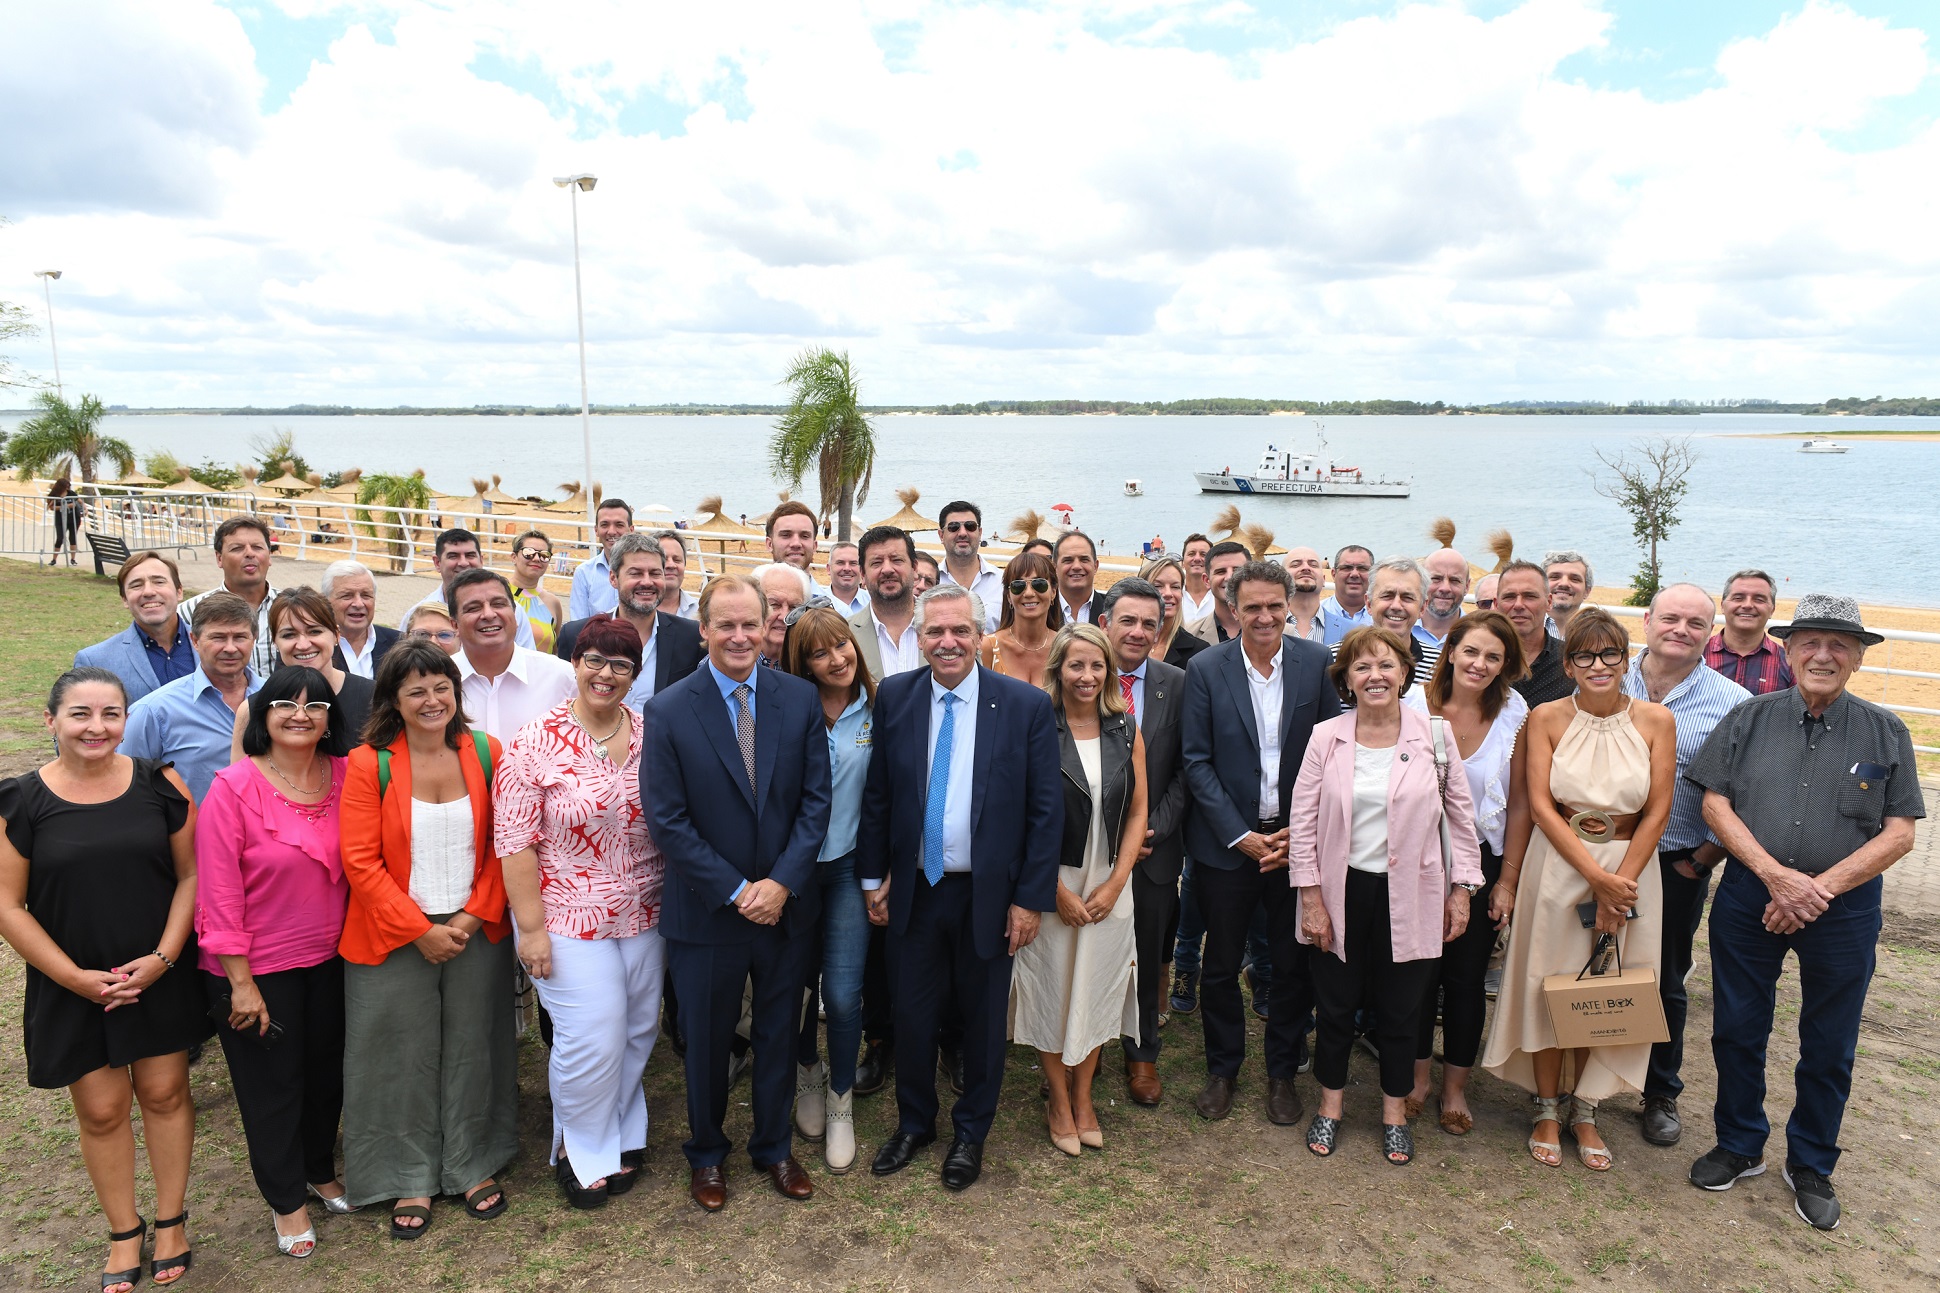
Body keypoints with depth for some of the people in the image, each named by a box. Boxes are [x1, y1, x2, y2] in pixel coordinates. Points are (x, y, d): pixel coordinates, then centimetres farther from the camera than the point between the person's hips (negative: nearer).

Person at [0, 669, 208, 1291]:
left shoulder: (159, 784, -5)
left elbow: (190, 874, -1)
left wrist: (163, 957, -11)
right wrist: (76, 977, -11)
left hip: (161, 976, 1)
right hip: (72, 985, 0)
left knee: (165, 1092, 9)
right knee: (101, 1108, 9)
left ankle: (171, 1219, 27)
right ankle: (124, 1232, 29)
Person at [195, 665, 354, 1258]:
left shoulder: (345, 777, -5)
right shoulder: (234, 788, -17)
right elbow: (219, 892, -16)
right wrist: (240, 981, -16)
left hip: (331, 958, 4)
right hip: (259, 967, -4)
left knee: (327, 1070, 20)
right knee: (272, 1083, 13)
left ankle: (322, 1171, 44)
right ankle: (287, 1201, 34)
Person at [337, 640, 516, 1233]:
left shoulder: (485, 754, -2)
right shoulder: (369, 765, -9)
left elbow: (502, 845, 1)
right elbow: (361, 860, -11)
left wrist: (475, 916, -9)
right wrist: (420, 930, -13)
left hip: (475, 933, 2)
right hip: (395, 939, -2)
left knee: (472, 1050, 13)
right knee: (403, 1058, 10)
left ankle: (473, 1165, 32)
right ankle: (410, 1178, 29)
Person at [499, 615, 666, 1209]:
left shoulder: (651, 738, 1)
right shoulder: (535, 743, -11)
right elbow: (515, 841, -11)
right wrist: (531, 926, -12)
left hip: (642, 915, 4)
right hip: (569, 918, -4)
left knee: (638, 1030, 14)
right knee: (593, 1037, -3)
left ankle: (621, 1135, 38)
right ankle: (581, 1148, 24)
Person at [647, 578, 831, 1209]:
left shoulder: (801, 699, -4)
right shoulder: (668, 711, -10)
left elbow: (816, 799, -5)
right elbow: (668, 821, -12)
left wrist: (783, 883, -15)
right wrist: (736, 891, -15)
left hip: (787, 904, 2)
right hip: (708, 910, -2)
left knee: (779, 1033, 18)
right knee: (707, 1039, 16)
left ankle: (774, 1147, 40)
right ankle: (707, 1153, 39)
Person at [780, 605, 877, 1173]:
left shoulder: (877, 711, -3)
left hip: (849, 867, -1)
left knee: (843, 994, -4)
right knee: (796, 983, 13)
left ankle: (841, 1101, 20)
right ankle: (808, 1075, 41)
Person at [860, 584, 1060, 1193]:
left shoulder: (1027, 705, -10)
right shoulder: (894, 697, -3)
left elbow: (1046, 809, -7)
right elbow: (876, 794, 4)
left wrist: (1031, 897, -9)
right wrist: (874, 876, 3)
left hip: (990, 895, -1)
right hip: (915, 891, 2)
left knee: (983, 1019, 14)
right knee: (912, 1013, 14)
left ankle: (970, 1132, 38)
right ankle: (914, 1122, 39)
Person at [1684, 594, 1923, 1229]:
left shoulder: (1885, 732, 0)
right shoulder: (1750, 718, 1)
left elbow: (1899, 832, -4)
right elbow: (1715, 802, -3)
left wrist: (1821, 886, -15)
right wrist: (1775, 874, -15)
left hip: (1843, 908, 0)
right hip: (1749, 896, 1)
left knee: (1829, 1047, 11)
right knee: (1737, 1030, 10)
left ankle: (1811, 1166, 31)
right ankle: (1740, 1147, 30)